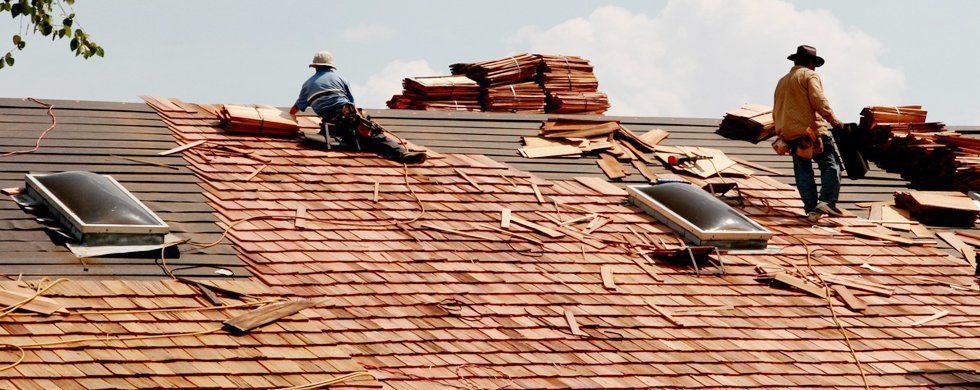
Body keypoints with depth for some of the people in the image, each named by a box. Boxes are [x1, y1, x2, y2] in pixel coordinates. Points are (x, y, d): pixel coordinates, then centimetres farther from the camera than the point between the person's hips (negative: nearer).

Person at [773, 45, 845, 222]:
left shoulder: (782, 82, 24)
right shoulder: (809, 76, 1)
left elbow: (776, 113, 28)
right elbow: (818, 100, -14)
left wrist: (781, 131, 35)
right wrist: (832, 119, -13)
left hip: (788, 133, 7)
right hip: (812, 130, -7)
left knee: (803, 171, 8)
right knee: (831, 166, -5)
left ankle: (810, 208, -1)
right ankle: (827, 201, -21)